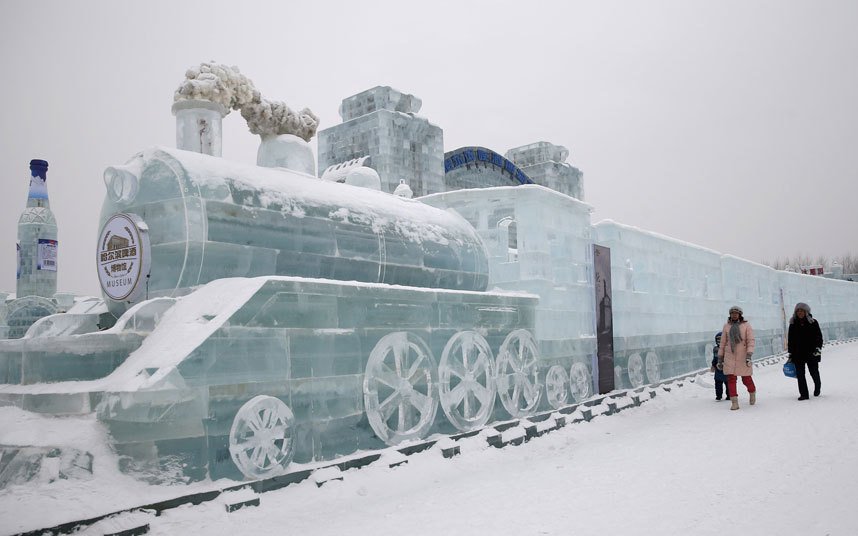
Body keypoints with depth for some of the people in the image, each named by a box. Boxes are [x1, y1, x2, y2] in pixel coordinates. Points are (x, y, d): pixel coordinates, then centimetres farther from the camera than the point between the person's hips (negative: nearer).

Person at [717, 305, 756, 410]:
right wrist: (720, 358, 10)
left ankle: (752, 393, 37)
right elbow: (722, 343, 11)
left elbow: (751, 341, -6)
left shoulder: (746, 325, 0)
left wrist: (749, 355, -19)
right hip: (729, 357, 2)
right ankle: (734, 402, -1)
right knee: (731, 379, -5)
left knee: (746, 379, 6)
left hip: (742, 356, -2)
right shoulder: (726, 326, 7)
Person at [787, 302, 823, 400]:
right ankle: (803, 394, 3)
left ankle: (817, 387, 38)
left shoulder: (813, 323, 0)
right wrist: (790, 353, 9)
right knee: (800, 374, -2)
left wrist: (818, 348, -9)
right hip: (797, 354, 2)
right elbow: (790, 340, 10)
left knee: (814, 372, 8)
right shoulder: (793, 324, 7)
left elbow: (819, 337, 3)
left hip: (811, 353, -2)